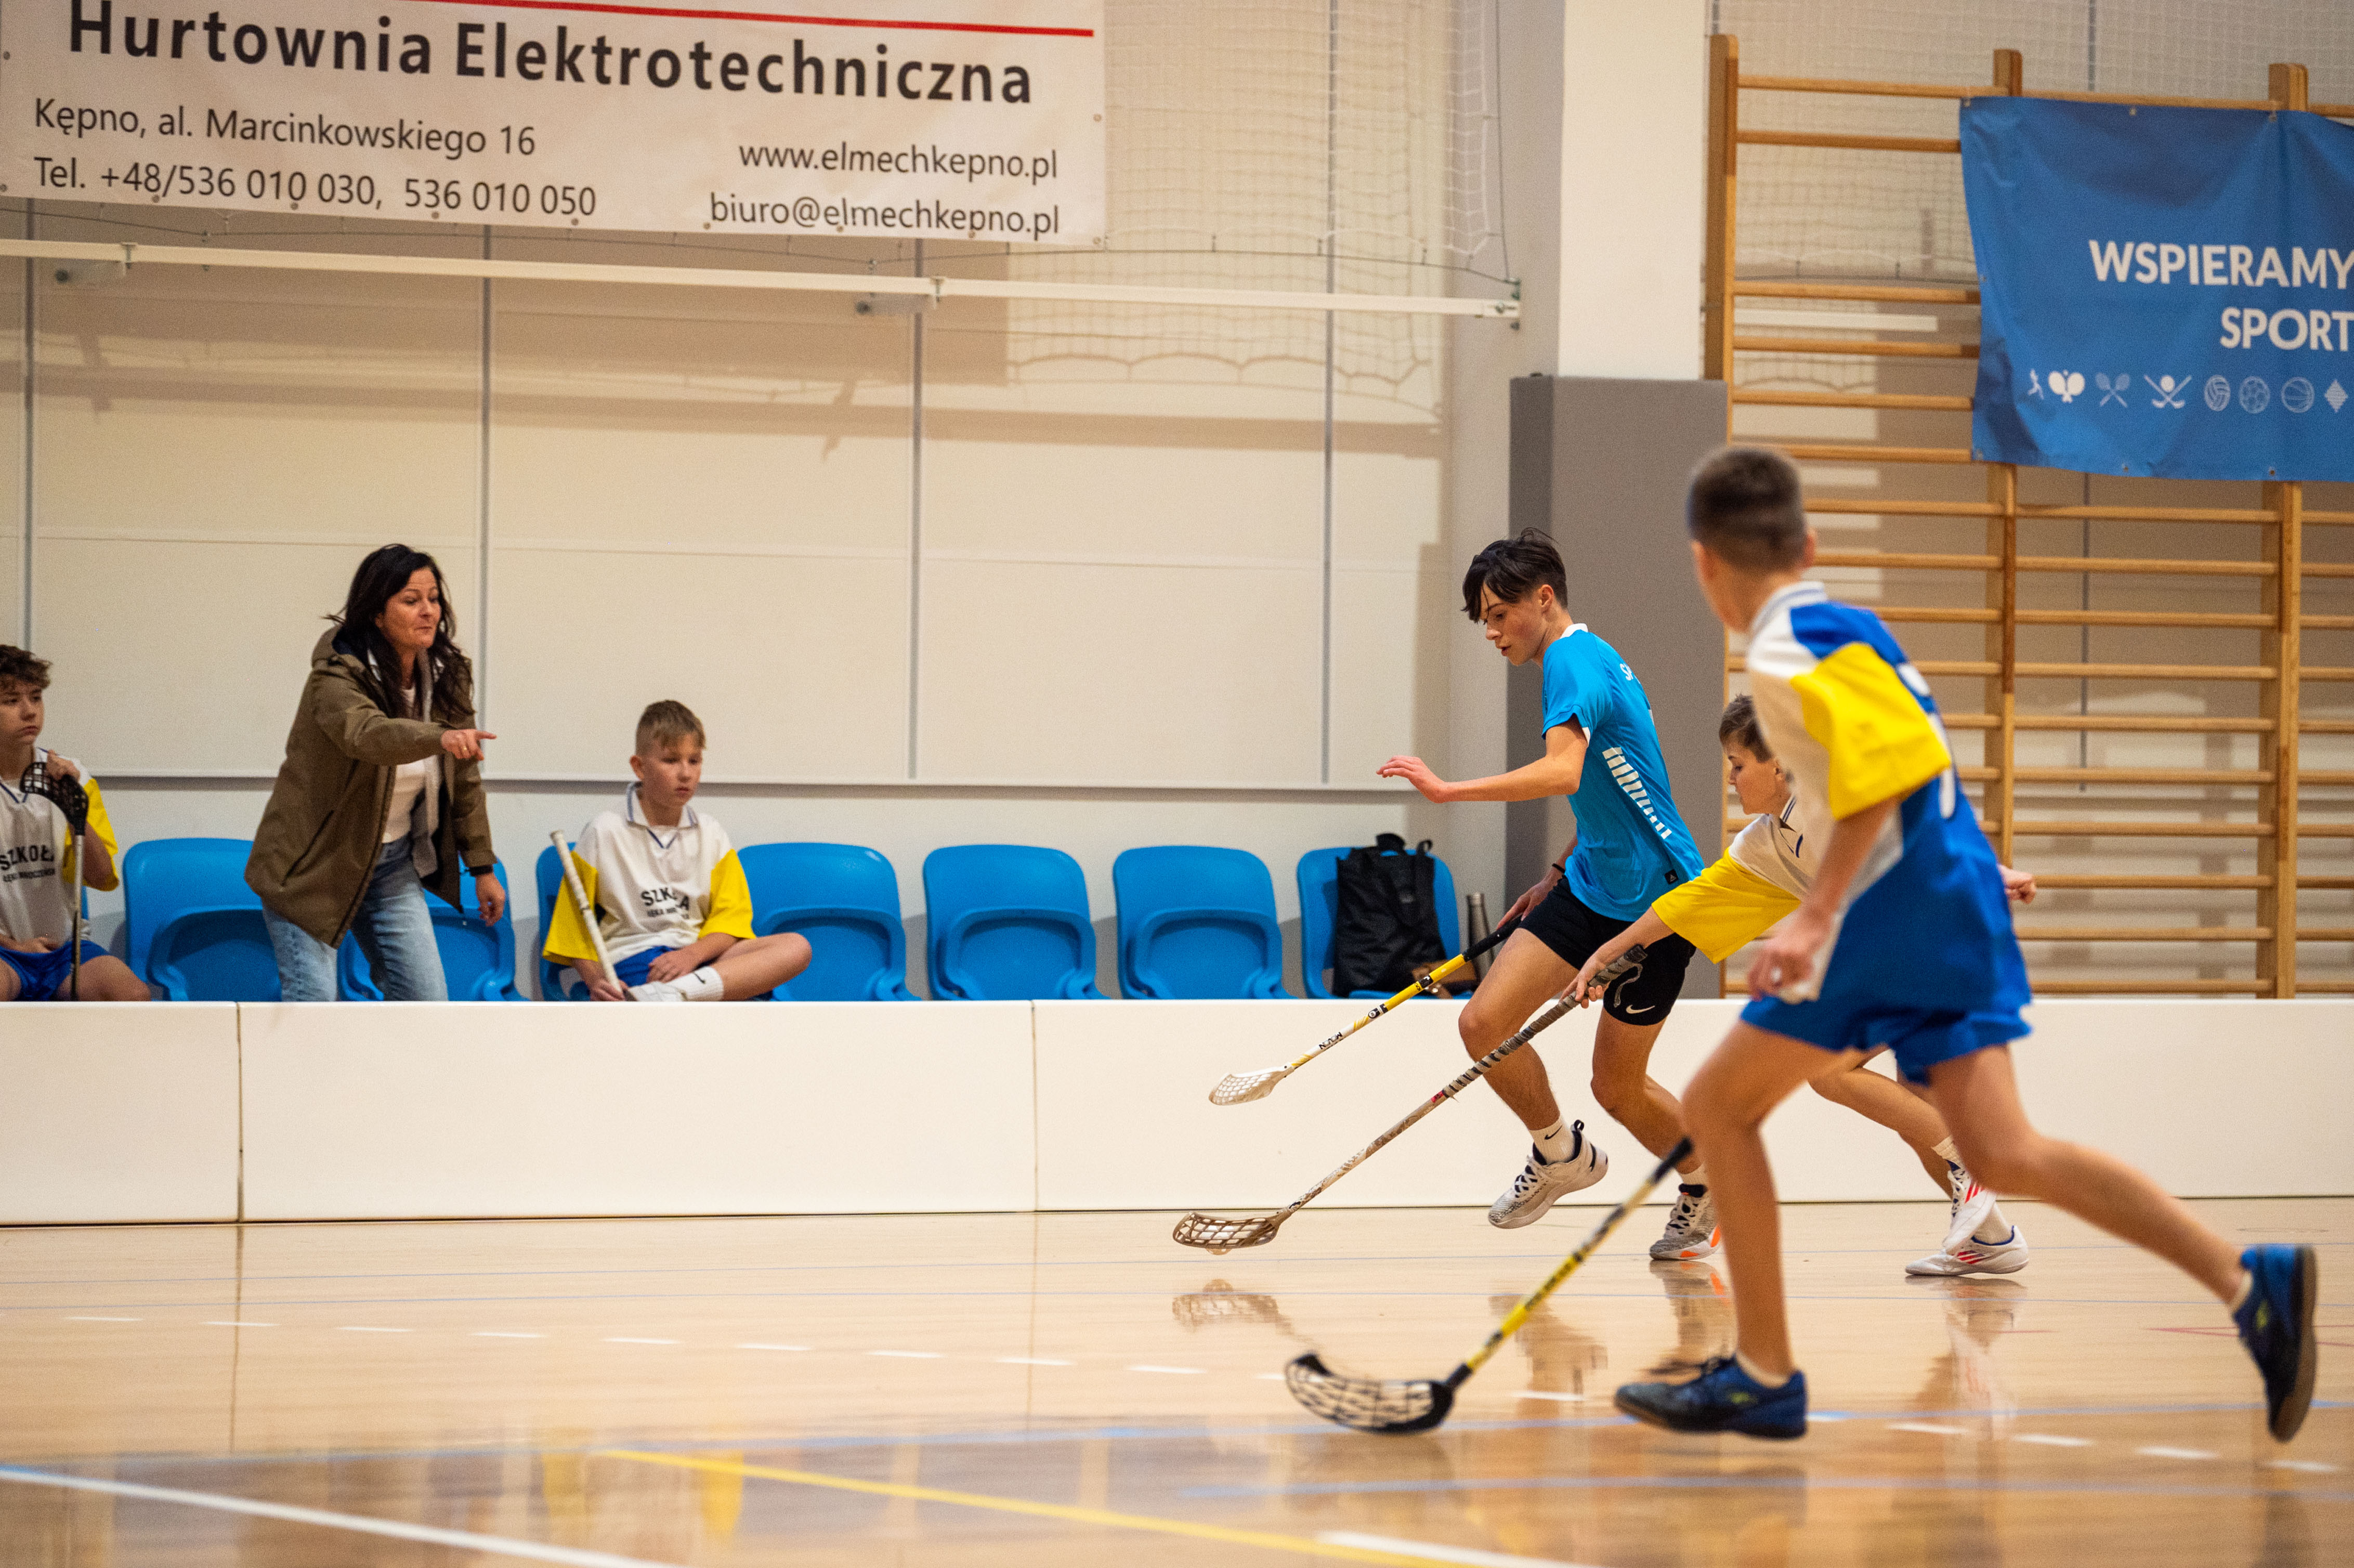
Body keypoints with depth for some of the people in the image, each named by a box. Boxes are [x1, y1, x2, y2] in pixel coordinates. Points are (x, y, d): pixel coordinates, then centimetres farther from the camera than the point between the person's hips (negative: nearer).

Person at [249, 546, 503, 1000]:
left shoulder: (446, 676, -1)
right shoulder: (336, 675, -21)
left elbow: (464, 779, 6)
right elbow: (365, 734, -43)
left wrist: (482, 867, 5)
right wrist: (439, 738, -60)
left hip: (392, 862, 6)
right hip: (314, 861, -6)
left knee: (426, 1002, -1)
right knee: (312, 1003, -12)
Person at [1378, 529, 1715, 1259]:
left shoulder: (1575, 662, -18)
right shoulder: (1587, 659, 13)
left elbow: (1563, 772, -36)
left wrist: (1449, 789, -36)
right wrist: (1558, 876, 24)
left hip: (1652, 898, -9)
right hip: (1591, 884, 9)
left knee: (1617, 1088, 3)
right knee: (1484, 1023, -4)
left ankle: (1707, 1180, 28)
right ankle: (1559, 1155, 18)